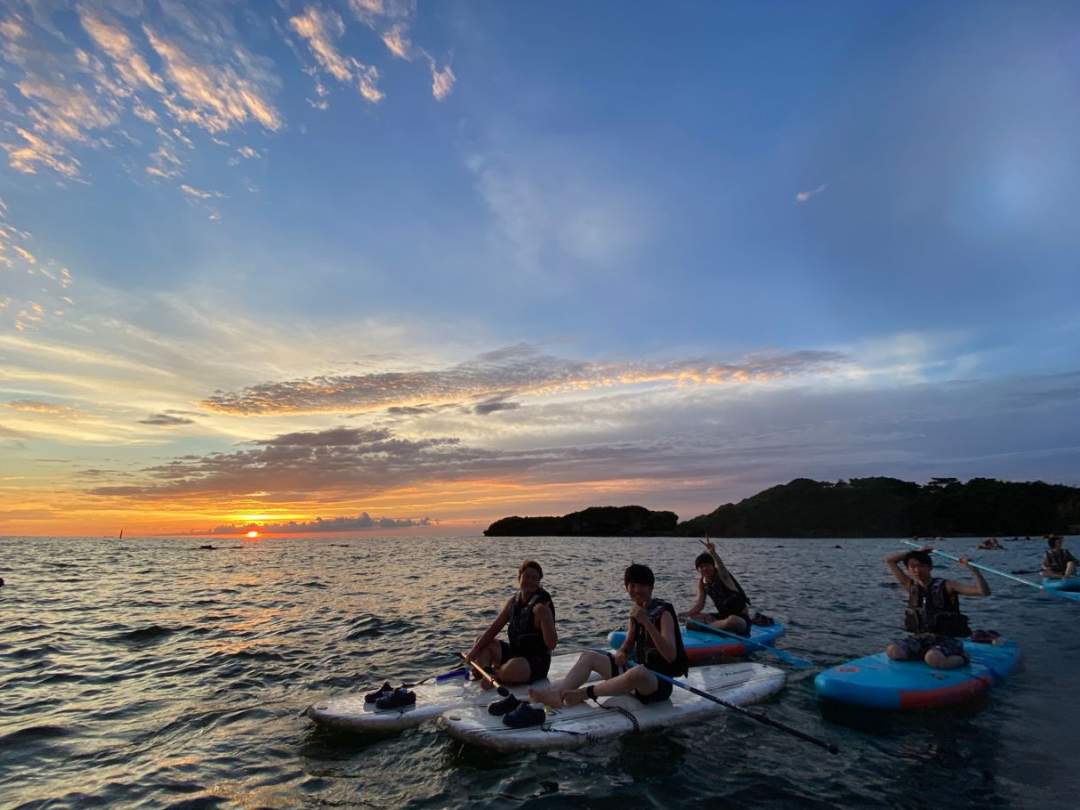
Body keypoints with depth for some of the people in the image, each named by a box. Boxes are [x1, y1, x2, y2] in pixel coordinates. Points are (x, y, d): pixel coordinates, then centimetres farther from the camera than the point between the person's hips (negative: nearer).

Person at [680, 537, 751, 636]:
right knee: (693, 617, -1)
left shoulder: (721, 575, -18)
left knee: (732, 621, -40)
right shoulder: (702, 582, 0)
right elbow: (699, 605, -1)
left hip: (741, 618, -7)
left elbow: (721, 567, -43)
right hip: (723, 616, 7)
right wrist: (686, 614, -19)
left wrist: (713, 553, -64)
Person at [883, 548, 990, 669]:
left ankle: (961, 657, -5)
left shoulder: (947, 586, -7)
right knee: (892, 651, -23)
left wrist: (972, 568, -27)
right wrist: (917, 552, 6)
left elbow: (984, 592, -16)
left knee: (933, 659, -36)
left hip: (947, 640, -4)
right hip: (920, 638, 4)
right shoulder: (910, 586, 5)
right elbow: (889, 560, 9)